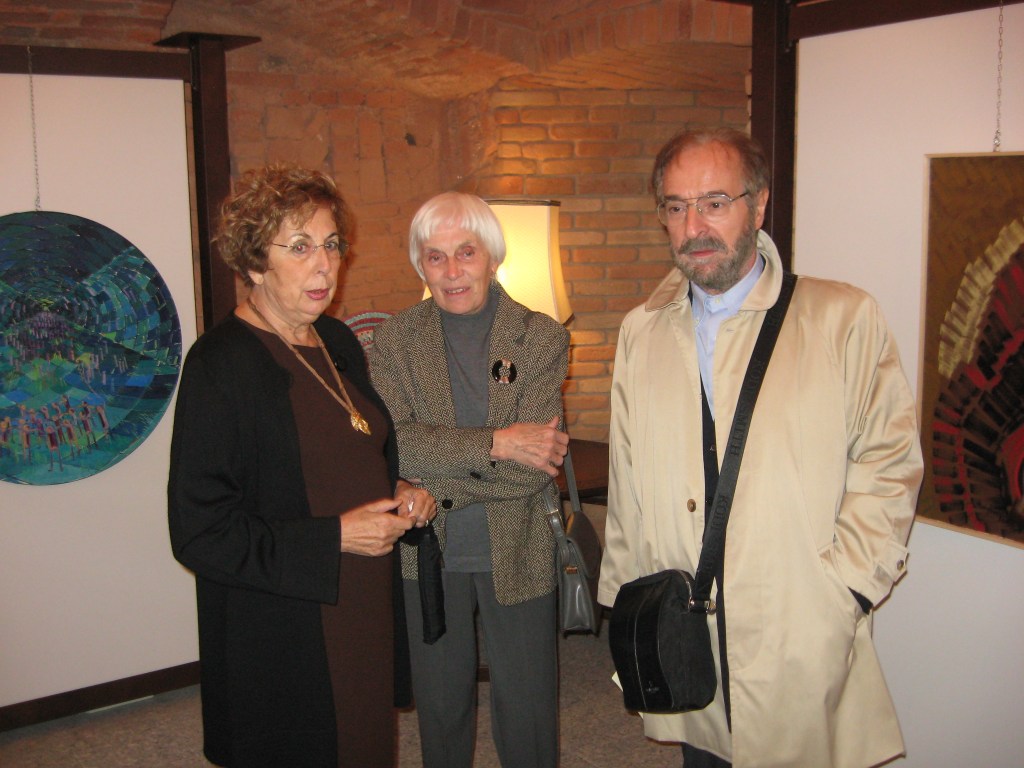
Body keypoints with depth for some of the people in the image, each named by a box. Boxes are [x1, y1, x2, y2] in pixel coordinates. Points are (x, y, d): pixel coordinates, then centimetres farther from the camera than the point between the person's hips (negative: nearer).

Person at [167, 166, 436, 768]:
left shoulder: (338, 342, 6)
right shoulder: (220, 363, -17)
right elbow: (199, 532, -20)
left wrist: (400, 492, 0)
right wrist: (335, 537, -21)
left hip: (368, 616, 7)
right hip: (285, 644, -7)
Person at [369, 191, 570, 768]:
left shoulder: (543, 337, -6)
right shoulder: (395, 341, -2)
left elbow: (535, 468, -15)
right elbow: (392, 443, -17)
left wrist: (434, 476, -17)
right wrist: (496, 443, -23)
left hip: (518, 555, -1)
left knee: (528, 714, 11)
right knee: (441, 704, 19)